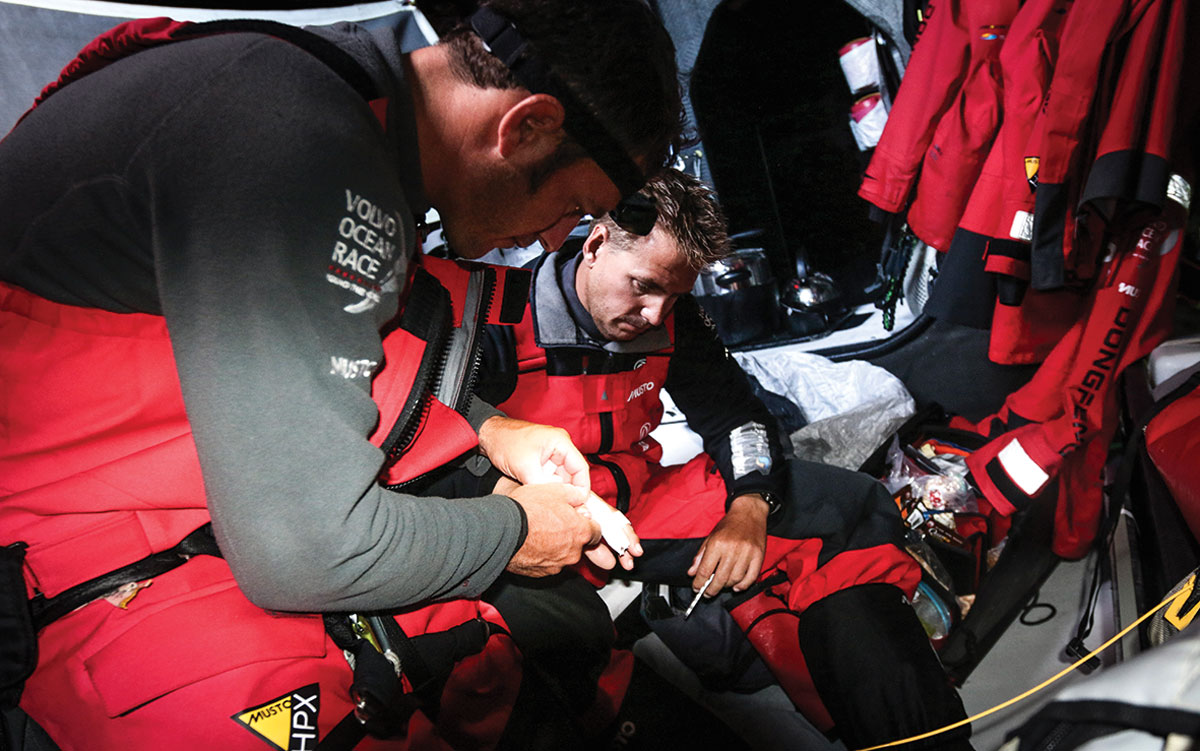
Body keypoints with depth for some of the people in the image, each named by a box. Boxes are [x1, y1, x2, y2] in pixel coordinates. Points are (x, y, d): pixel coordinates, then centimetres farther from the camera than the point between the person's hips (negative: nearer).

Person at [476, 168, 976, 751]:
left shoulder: (670, 316, 3)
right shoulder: (499, 330, -17)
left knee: (849, 503, -7)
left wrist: (749, 509, -11)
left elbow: (734, 414, 10)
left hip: (646, 496, 7)